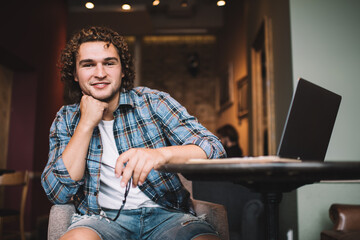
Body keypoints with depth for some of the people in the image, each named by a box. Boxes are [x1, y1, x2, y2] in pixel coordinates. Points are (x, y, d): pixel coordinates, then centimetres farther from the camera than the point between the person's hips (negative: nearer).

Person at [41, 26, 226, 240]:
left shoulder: (153, 102, -1)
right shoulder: (66, 120, 6)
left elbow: (215, 150, -11)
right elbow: (58, 193, -4)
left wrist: (163, 154, -32)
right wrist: (86, 123, -11)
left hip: (164, 214, 0)